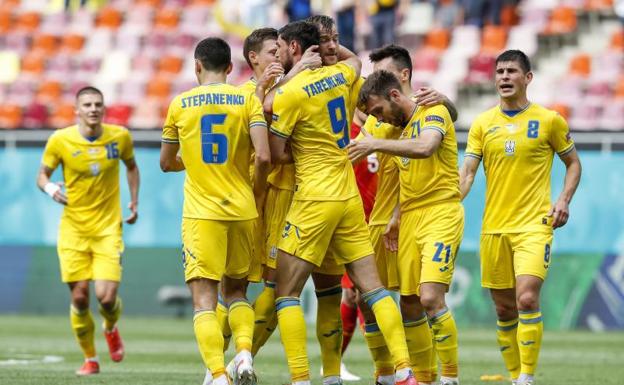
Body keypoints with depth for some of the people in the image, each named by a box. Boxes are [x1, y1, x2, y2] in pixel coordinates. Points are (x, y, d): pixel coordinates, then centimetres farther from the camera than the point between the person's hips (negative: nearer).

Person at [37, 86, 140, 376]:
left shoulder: (120, 137, -2)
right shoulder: (60, 140, -6)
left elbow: (131, 166, 19)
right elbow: (42, 175, 5)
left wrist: (134, 201, 11)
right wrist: (50, 188, -17)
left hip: (108, 227, 0)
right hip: (73, 229, 0)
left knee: (106, 296, -12)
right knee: (79, 297, -3)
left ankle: (111, 328, 25)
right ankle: (90, 359, 17)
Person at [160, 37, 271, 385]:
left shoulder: (180, 104, 3)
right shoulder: (248, 100, 0)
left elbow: (167, 163, 13)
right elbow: (263, 157, -11)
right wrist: (258, 195, 6)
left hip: (201, 213, -2)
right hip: (242, 210, 2)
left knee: (204, 300, -4)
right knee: (236, 291, 19)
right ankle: (244, 354, -5)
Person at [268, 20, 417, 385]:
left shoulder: (289, 93, -13)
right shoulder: (338, 75, 8)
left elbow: (276, 153, -10)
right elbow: (355, 60, 34)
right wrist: (325, 44, 27)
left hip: (314, 199, -7)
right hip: (349, 195, 7)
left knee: (287, 293, -1)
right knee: (372, 286, 5)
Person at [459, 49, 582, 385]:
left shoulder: (549, 120, 2)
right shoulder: (483, 123, 8)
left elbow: (573, 163, 12)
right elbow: (467, 171, 2)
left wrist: (564, 200, -4)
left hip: (534, 224, -4)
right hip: (494, 227, 4)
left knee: (527, 298, -20)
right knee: (504, 309, 6)